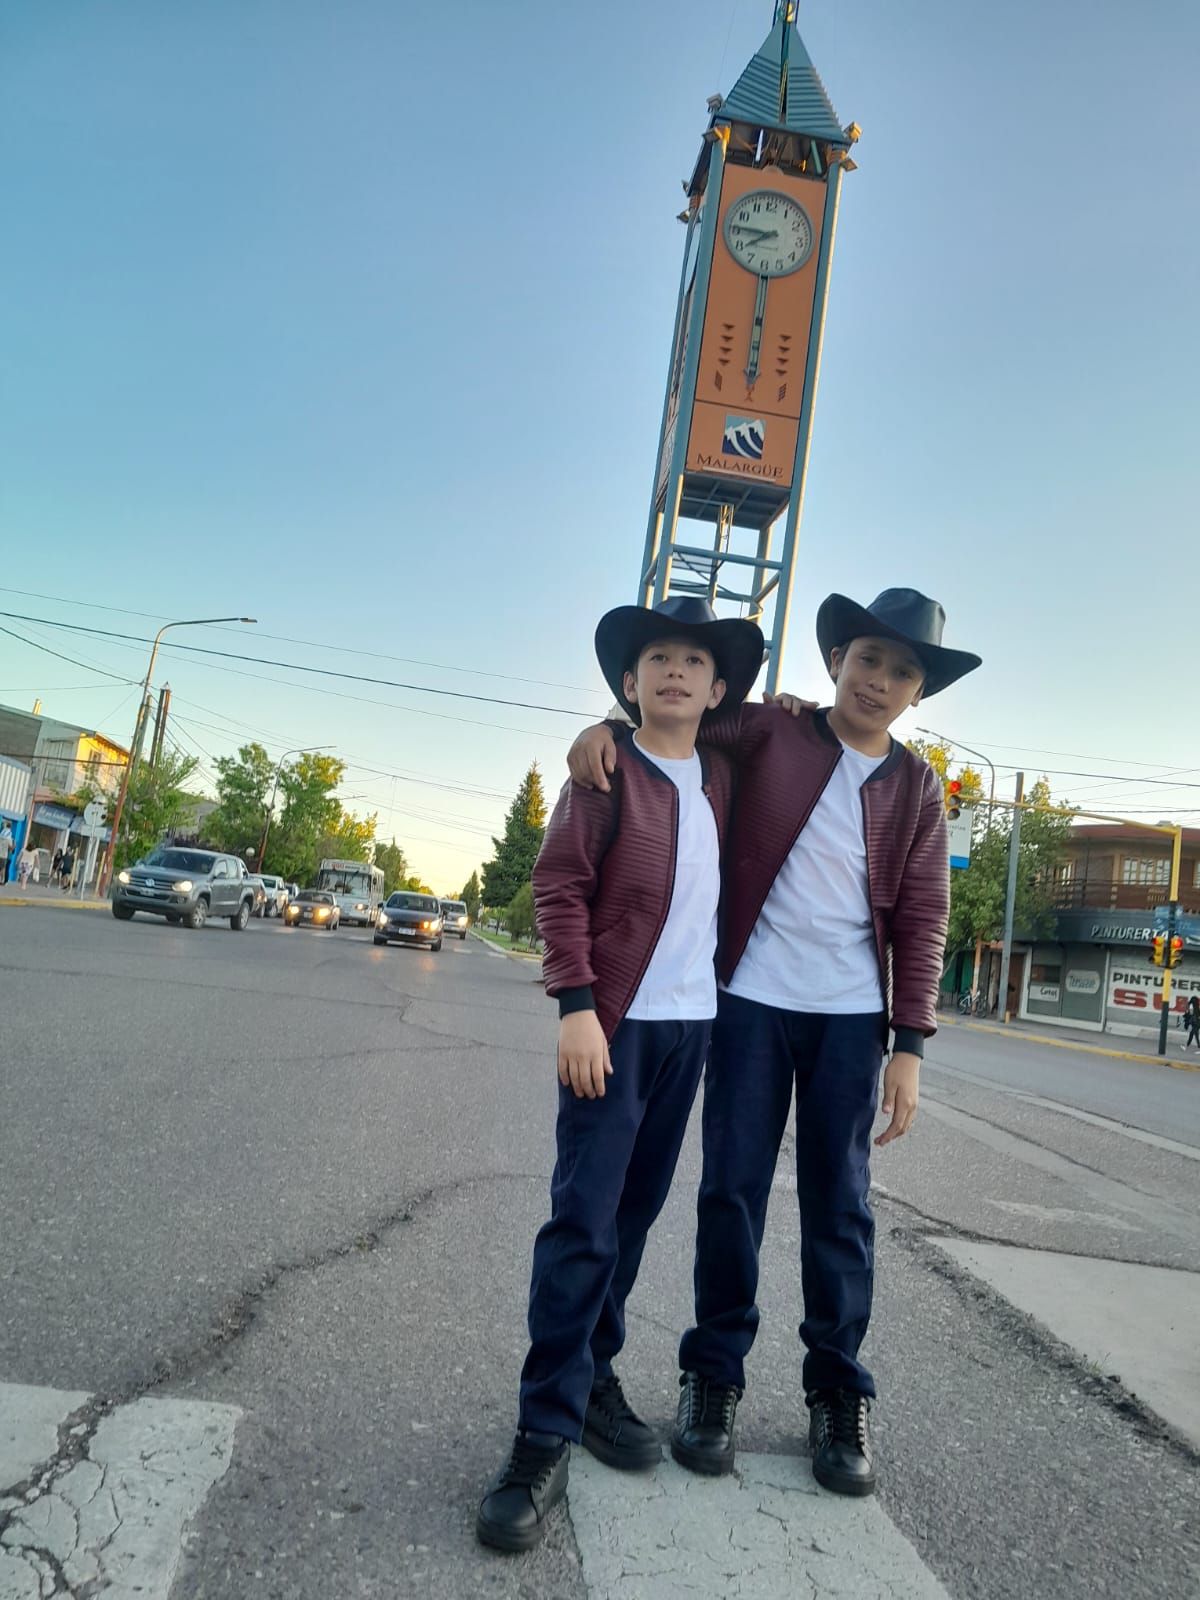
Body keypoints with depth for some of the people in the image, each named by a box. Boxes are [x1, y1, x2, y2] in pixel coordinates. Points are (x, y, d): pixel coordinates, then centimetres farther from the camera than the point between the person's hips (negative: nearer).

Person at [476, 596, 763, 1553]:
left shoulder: (723, 780, 10)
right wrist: (576, 1006, -18)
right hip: (615, 1020, -5)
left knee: (634, 1213, 14)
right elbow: (559, 888, -10)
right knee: (583, 1222, -6)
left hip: (692, 1022, 5)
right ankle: (545, 1434, 3)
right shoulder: (608, 771, -4)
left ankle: (593, 1374, 29)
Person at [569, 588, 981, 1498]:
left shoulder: (916, 788, 6)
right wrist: (607, 726, -10)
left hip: (850, 1014, 1)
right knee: (732, 1192, 4)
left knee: (840, 1206, 7)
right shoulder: (767, 733, 1)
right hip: (751, 1001, -1)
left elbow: (921, 921, 4)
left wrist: (910, 1045, -2)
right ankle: (715, 1375, 22)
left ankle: (840, 1396, 23)